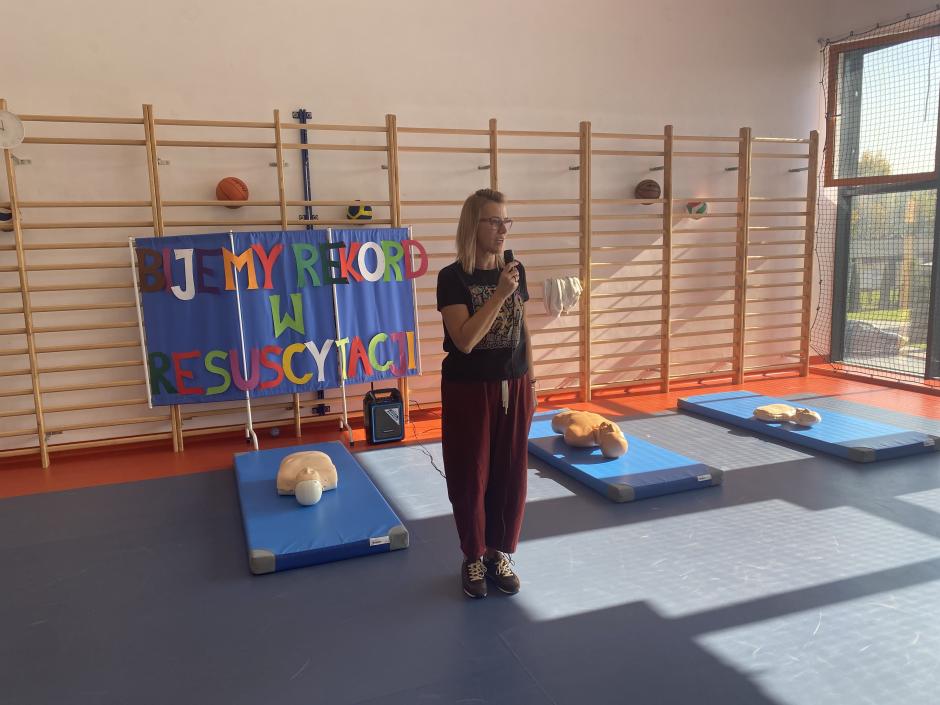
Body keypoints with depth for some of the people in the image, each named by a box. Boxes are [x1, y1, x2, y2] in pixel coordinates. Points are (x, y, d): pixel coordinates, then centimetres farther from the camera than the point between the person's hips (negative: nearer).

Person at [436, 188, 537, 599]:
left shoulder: (516, 271, 3)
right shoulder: (453, 277, -12)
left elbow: (524, 332, 11)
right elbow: (464, 340, -21)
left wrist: (531, 383, 12)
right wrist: (500, 294, -25)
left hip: (513, 388, 4)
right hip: (469, 391, -4)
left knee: (510, 473, 10)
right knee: (470, 476, 7)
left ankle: (501, 554, 28)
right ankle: (474, 558, 26)